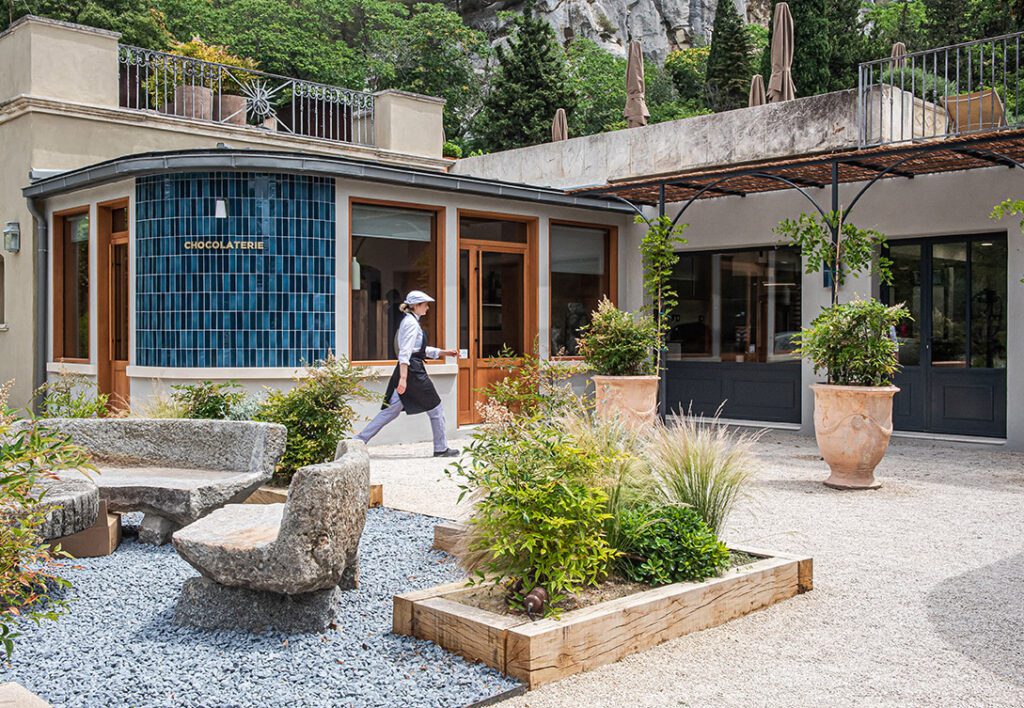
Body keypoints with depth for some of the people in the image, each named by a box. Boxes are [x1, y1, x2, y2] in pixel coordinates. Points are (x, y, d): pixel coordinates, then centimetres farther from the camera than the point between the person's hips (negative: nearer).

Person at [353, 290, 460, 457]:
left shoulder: (410, 321, 20)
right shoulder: (411, 322, -11)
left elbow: (421, 349, 28)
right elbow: (405, 352, -20)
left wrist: (443, 352, 25)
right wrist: (403, 377, -27)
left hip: (408, 370, 10)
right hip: (413, 371, -10)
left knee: (391, 410, 8)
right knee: (435, 408, 4)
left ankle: (358, 441, 4)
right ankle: (441, 449, 12)